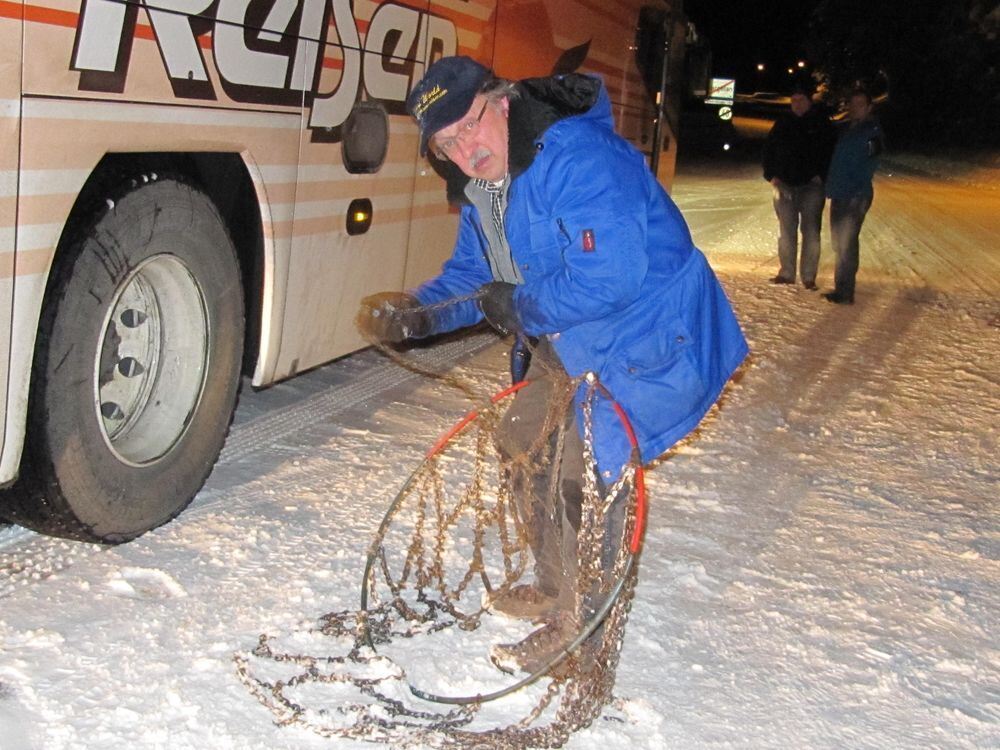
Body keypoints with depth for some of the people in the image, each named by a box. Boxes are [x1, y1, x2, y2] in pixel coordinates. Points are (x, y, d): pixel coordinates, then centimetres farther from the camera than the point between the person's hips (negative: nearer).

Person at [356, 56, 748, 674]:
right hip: (571, 343, 10)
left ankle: (578, 629, 9)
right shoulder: (482, 188, 4)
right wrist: (414, 313, -8)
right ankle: (555, 588, 37)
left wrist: (517, 307, -20)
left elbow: (608, 278, -35)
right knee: (521, 446, 18)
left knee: (583, 472, -13)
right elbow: (470, 278, 12)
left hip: (649, 342, -10)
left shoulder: (578, 158, -28)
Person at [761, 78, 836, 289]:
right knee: (786, 230, 7)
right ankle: (787, 272, 15)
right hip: (784, 185, 3)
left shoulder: (822, 123, -1)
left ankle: (808, 276, 1)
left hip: (811, 186, -3)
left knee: (810, 230, -3)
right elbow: (768, 149, 13)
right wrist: (771, 175, 3)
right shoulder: (783, 123, 7)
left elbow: (831, 152, 0)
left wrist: (821, 176, -9)